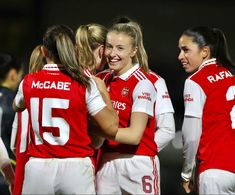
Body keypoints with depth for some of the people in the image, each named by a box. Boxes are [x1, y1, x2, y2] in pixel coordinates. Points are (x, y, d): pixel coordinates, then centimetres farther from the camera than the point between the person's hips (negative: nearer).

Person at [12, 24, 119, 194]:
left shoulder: (29, 82, 4)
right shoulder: (84, 84, -5)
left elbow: (17, 106, 28)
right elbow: (111, 128, -4)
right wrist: (105, 95, 12)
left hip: (38, 167, 2)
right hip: (76, 167, -2)